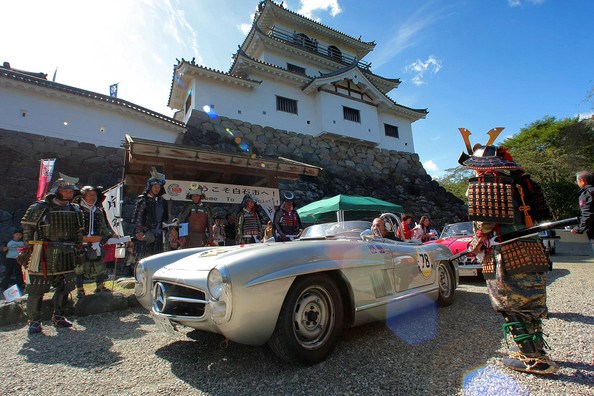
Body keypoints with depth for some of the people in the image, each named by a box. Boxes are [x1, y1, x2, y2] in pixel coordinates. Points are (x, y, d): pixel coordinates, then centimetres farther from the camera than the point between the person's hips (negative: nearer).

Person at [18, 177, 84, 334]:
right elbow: (27, 227, -2)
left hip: (66, 256, 5)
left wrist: (77, 250, 16)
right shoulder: (39, 208, -4)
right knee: (37, 289, 2)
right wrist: (27, 249, -5)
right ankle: (34, 321, 18)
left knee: (65, 286, 10)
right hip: (43, 255, -5)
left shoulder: (75, 210, 10)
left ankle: (58, 317, 27)